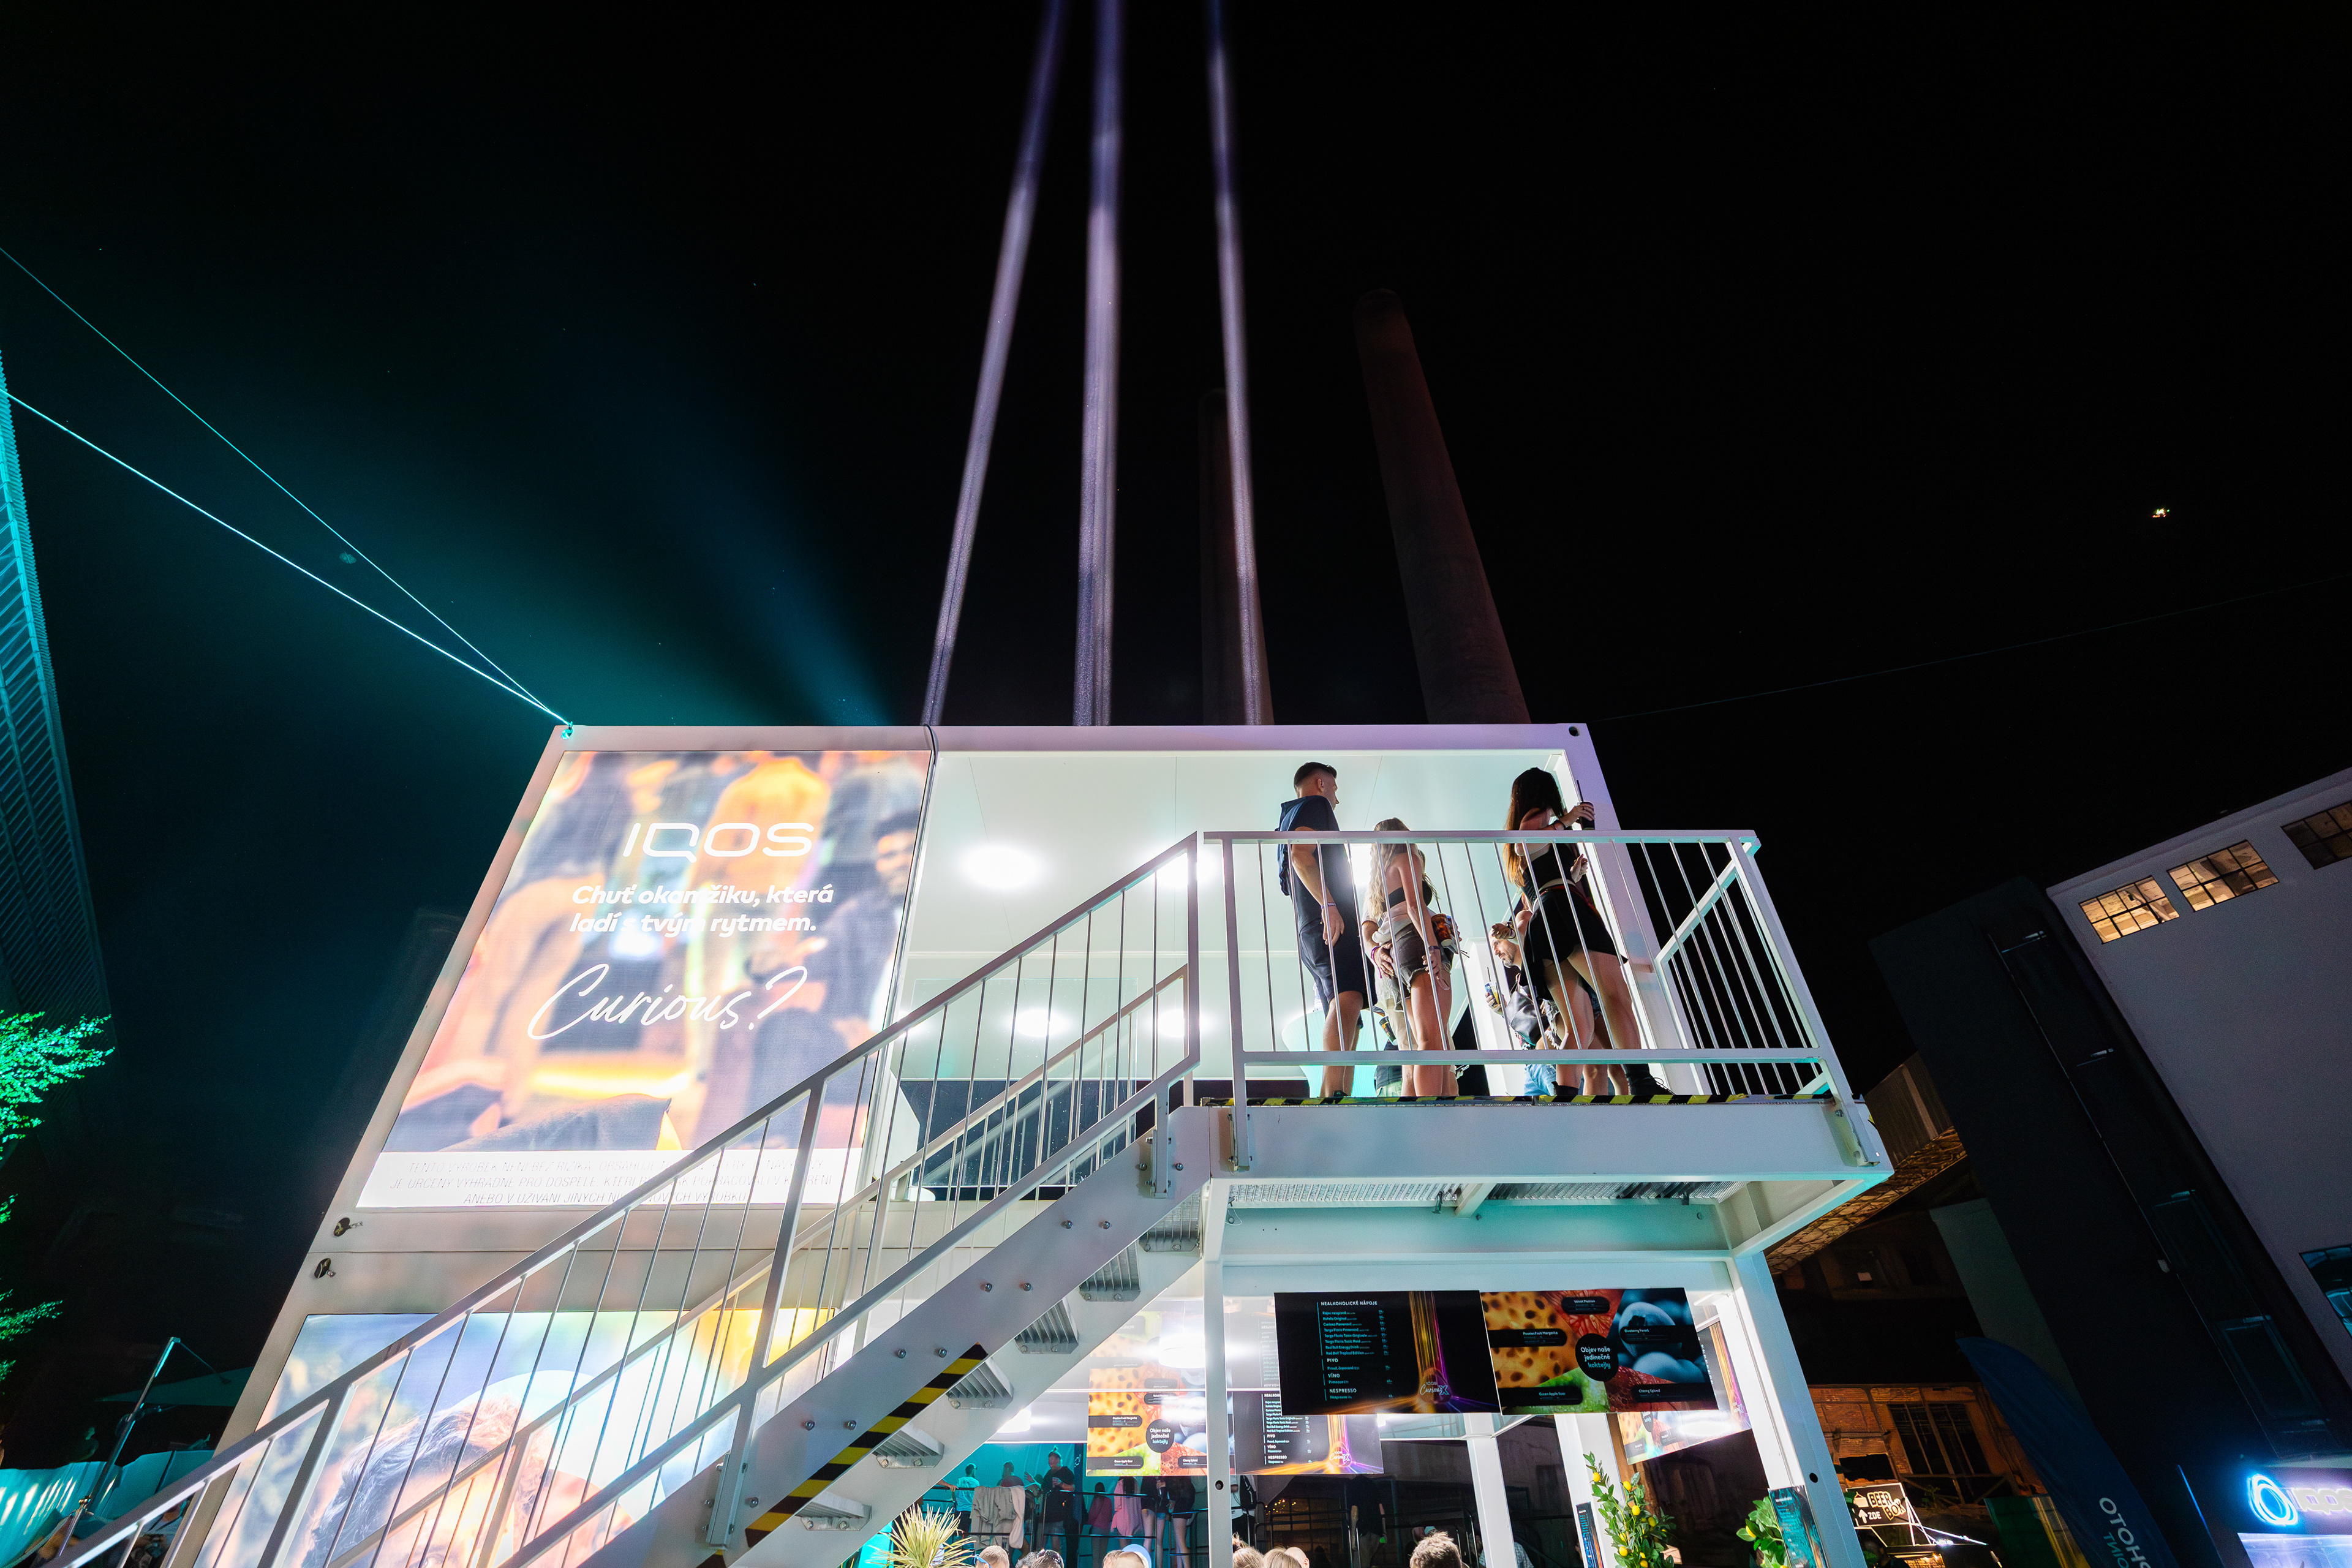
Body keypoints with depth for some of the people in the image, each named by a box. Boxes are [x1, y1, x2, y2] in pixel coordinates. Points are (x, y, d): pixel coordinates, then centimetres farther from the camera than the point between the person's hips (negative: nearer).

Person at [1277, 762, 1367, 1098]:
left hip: (1312, 932, 10)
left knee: (1345, 1020, 6)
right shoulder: (1315, 805, 5)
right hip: (1332, 924, -10)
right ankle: (1334, 1093, -42)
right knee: (1349, 998, -27)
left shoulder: (1288, 818, 34)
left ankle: (1332, 1097, -2)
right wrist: (1328, 904, -24)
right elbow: (1301, 855, -15)